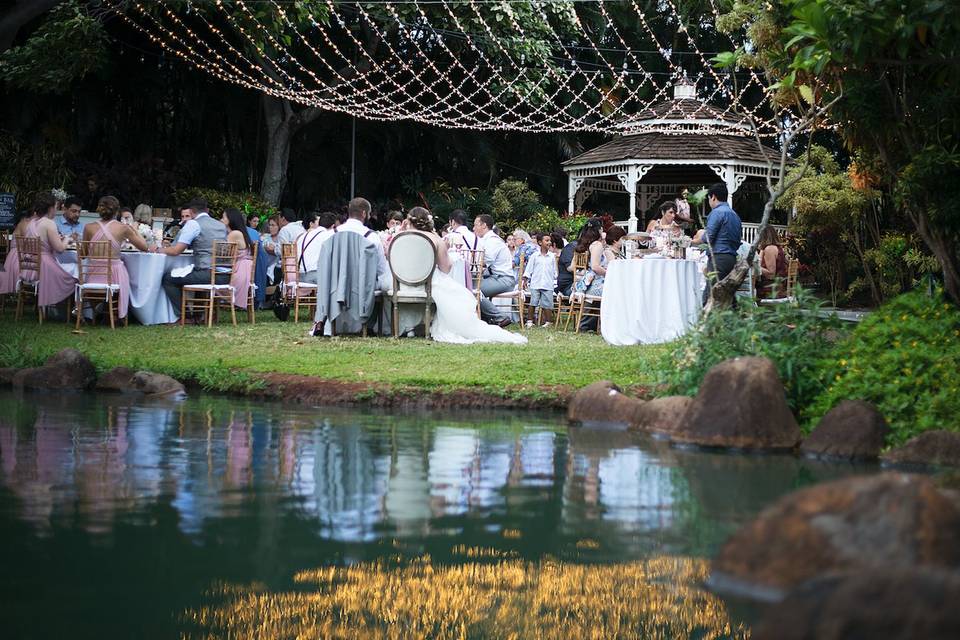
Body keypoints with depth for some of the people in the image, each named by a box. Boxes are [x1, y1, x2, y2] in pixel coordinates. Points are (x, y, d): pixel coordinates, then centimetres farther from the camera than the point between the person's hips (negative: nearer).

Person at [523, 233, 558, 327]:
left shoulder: (552, 256, 6)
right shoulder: (534, 256, 3)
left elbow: (555, 270, 12)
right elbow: (529, 269, 7)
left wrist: (556, 281, 9)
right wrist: (525, 279, 2)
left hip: (548, 285, 1)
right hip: (535, 284, -1)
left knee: (547, 304, 0)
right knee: (533, 303, -1)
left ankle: (548, 321, 9)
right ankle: (530, 321, 7)